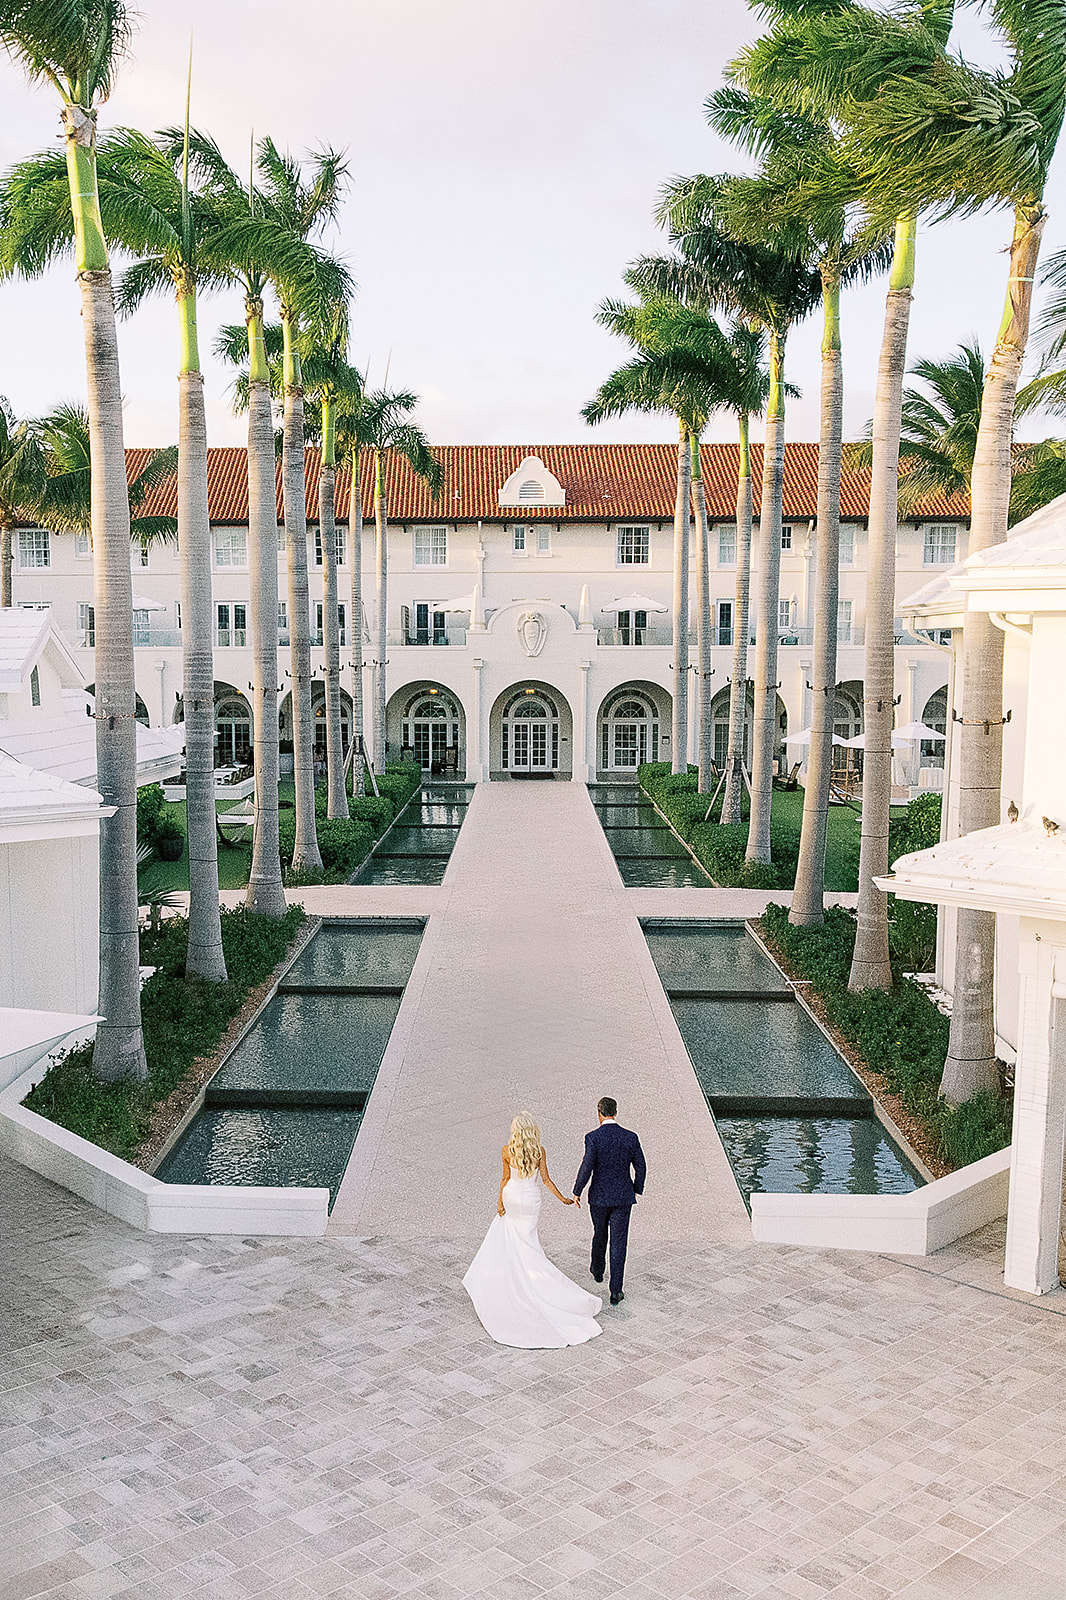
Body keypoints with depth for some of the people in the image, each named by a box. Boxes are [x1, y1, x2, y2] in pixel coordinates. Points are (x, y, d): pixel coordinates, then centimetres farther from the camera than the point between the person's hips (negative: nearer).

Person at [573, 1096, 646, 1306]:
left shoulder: (593, 1137, -14)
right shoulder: (631, 1137, -4)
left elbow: (587, 1168, -17)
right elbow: (641, 1168, 2)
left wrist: (577, 1191, -3)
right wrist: (637, 1190, 18)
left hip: (599, 1196, -1)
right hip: (623, 1197, 1)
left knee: (600, 1233, 24)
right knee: (618, 1243, 4)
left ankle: (597, 1270, 46)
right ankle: (616, 1290, 2)